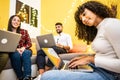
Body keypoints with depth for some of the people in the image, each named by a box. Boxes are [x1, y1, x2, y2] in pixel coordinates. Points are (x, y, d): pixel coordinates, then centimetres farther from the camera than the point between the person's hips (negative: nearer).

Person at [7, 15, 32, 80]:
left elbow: (29, 43, 5)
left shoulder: (24, 31, 10)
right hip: (13, 52, 0)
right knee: (16, 55, -37)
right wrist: (16, 49, -20)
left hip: (24, 50, 1)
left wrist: (23, 48, -17)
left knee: (26, 53, -36)